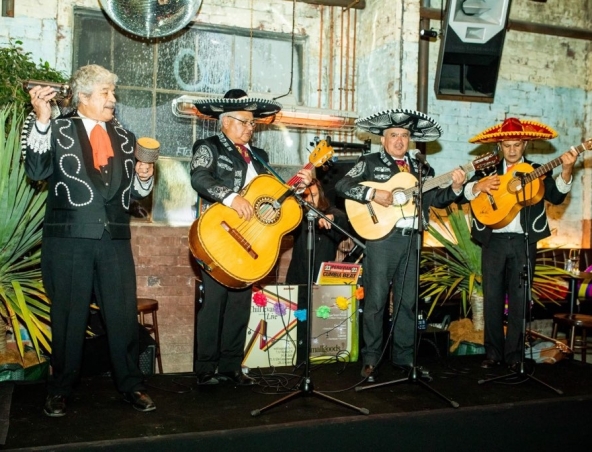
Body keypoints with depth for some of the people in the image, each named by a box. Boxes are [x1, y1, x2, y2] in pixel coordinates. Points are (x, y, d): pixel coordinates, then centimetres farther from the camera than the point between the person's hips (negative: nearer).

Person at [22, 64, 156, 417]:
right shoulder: (58, 129, 5)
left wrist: (144, 178, -4)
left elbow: (134, 192, 18)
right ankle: (60, 390, 20)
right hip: (68, 238, -3)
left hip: (115, 238, 3)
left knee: (124, 314, 3)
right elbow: (37, 170, -11)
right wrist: (41, 119, -18)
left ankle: (131, 385, 16)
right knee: (68, 316, 6)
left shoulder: (125, 138, 15)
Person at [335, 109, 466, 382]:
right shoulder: (370, 163, 3)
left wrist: (455, 188, -6)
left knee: (407, 301, 10)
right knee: (375, 300, -1)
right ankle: (370, 359, 9)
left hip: (411, 239, 5)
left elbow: (436, 199, 11)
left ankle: (404, 357, 22)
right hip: (381, 237, -4)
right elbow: (342, 186, -9)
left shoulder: (419, 168, 17)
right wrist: (373, 194, -19)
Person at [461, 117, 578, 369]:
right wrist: (479, 186, -18)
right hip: (493, 241, 1)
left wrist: (566, 171, -21)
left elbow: (556, 197, -5)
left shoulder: (537, 171, 11)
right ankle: (493, 353, 11)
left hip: (523, 242, -1)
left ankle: (514, 354, 10)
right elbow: (464, 193, 2)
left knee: (519, 300, 1)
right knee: (492, 298, 2)